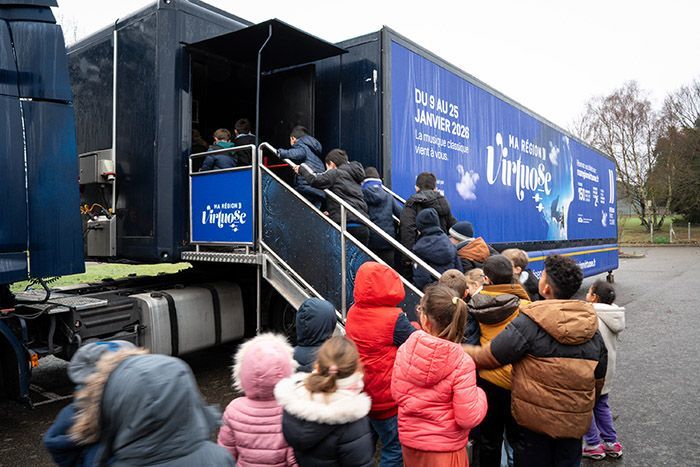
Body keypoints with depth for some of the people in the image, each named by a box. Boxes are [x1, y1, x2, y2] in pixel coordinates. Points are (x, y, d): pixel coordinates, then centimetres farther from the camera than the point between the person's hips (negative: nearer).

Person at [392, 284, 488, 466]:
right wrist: (479, 394, -2)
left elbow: (397, 393, 0)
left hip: (409, 440, 3)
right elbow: (469, 419, -19)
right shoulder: (462, 363, -23)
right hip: (444, 448, -3)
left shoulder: (405, 349, -13)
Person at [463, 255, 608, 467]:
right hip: (576, 422, 5)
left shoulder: (529, 323, -19)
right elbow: (599, 378, 11)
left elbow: (488, 357, -15)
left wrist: (460, 350, 1)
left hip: (535, 419, -5)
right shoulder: (592, 328, 0)